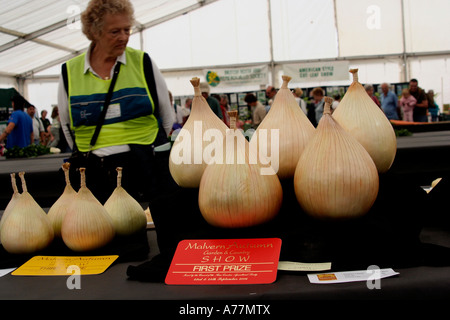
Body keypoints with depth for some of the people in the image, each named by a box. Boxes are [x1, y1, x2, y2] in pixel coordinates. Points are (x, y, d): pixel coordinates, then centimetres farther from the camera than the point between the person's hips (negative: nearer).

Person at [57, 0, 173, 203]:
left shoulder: (143, 63, 3)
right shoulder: (69, 72, 5)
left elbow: (167, 117, 12)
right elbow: (67, 127, 17)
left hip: (146, 169, -1)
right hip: (94, 174, 1)